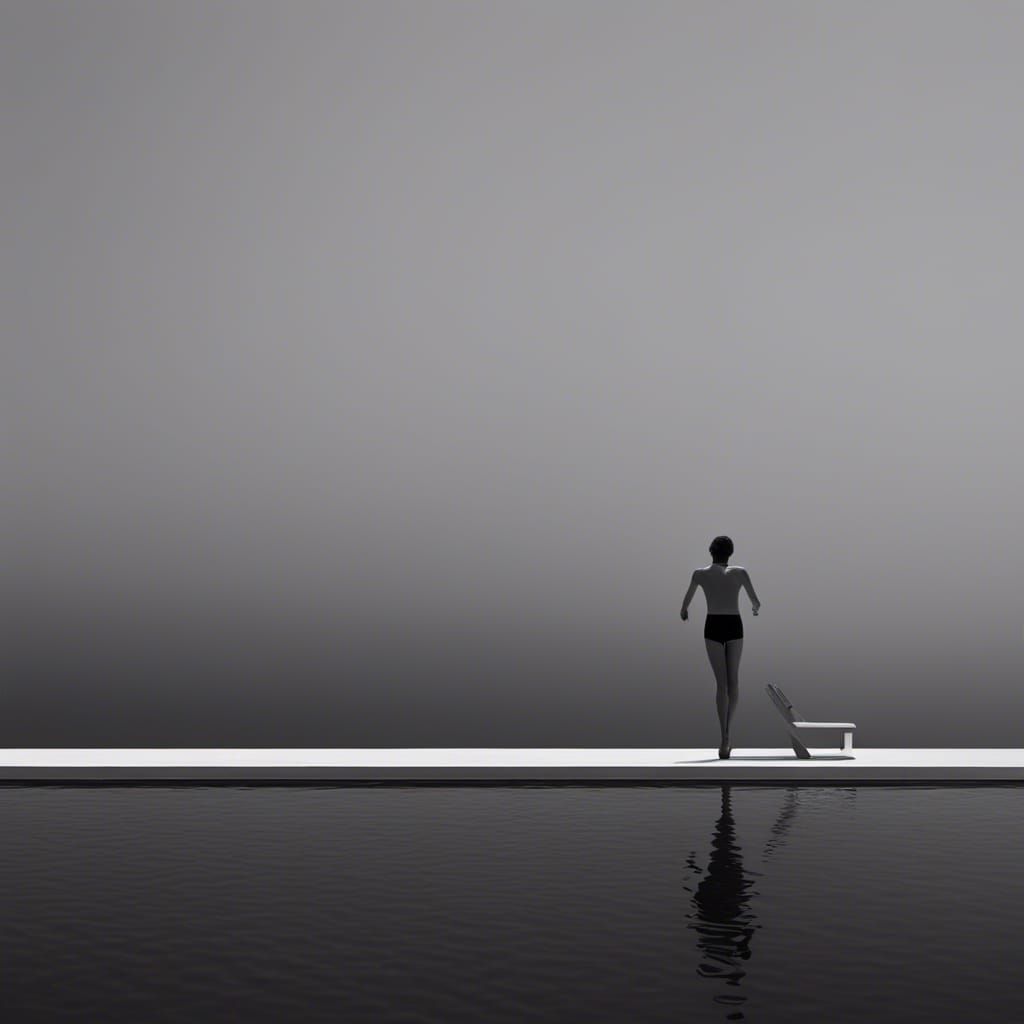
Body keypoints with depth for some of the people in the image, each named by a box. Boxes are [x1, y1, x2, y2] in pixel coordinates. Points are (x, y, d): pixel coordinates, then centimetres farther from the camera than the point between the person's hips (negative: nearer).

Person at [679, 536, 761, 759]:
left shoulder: (700, 573, 6)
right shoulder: (740, 572, 5)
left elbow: (686, 601, 18)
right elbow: (756, 601, 9)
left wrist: (683, 613, 43)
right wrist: (756, 608, 35)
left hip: (713, 627, 0)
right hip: (734, 626, 1)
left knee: (722, 683, -2)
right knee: (733, 680, 16)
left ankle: (725, 741, -12)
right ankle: (726, 734, 16)